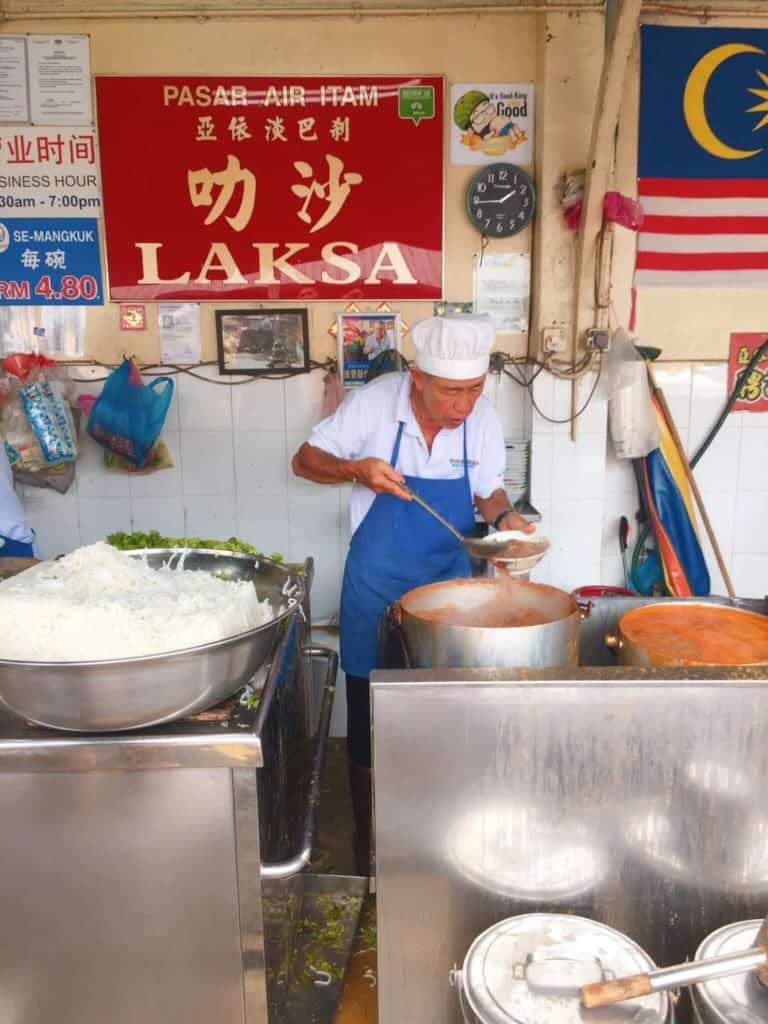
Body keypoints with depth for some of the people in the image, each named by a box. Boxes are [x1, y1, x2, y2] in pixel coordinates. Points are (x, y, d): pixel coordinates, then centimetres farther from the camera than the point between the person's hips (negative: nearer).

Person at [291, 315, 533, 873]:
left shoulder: (482, 417, -9)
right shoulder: (374, 403, -17)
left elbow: (488, 491, 5)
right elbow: (305, 460, -7)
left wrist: (505, 518, -17)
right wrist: (356, 469, -26)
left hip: (448, 583, 3)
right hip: (377, 589, -2)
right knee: (371, 721, 7)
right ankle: (368, 847, 30)